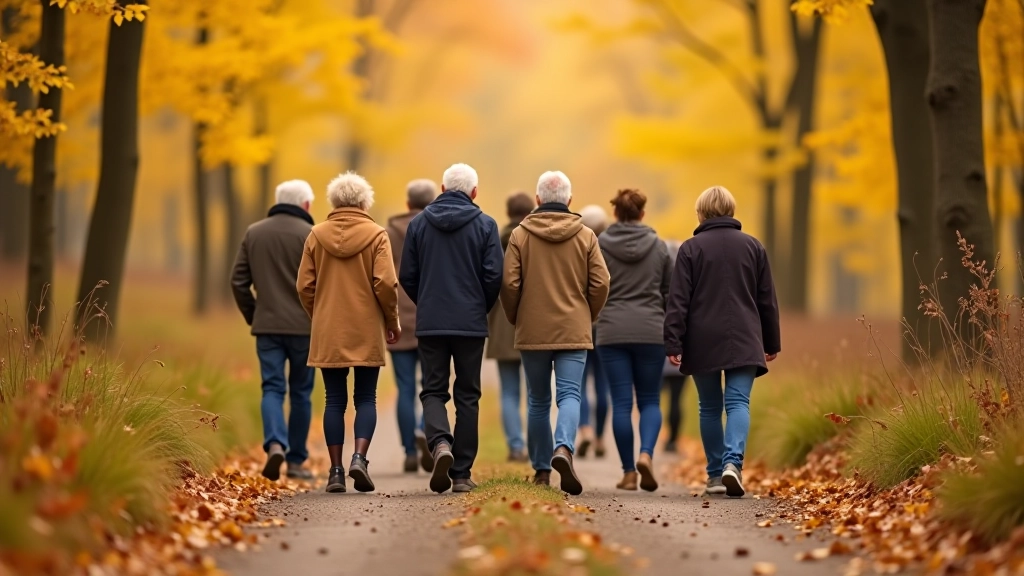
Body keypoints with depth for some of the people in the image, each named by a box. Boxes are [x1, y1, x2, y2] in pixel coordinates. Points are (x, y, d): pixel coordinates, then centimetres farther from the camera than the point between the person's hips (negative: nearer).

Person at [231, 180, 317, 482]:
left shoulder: (254, 233, 8)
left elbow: (238, 281, 8)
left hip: (267, 325, 3)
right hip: (304, 326, -2)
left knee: (272, 388, 3)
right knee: (300, 392, 8)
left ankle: (275, 443, -23)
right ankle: (296, 460, 12)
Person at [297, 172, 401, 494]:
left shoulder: (317, 235, 2)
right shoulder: (376, 235, -4)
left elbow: (304, 286, 3)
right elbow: (386, 284, -10)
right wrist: (393, 321, 3)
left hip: (328, 333, 2)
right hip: (367, 331, -2)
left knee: (335, 400, 6)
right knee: (366, 398, 7)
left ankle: (336, 471, 3)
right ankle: (359, 457, -13)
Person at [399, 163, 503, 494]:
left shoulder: (419, 223, 4)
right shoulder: (484, 225, -2)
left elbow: (407, 276, 4)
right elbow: (494, 276, -6)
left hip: (430, 323, 1)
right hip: (471, 324, -1)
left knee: (433, 391, 7)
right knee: (467, 396, 7)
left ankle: (440, 443, -22)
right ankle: (462, 474, 5)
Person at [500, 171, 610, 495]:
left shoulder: (520, 235, -2)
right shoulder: (586, 236, 1)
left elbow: (509, 284, -6)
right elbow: (600, 284, -2)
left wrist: (516, 319, 10)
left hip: (532, 332, 0)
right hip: (574, 332, 0)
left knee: (538, 402, 11)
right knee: (569, 395, -2)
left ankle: (541, 471, 13)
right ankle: (563, 448, -29)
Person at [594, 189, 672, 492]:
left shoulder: (600, 245, -1)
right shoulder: (658, 246, 4)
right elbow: (670, 292, 9)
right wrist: (672, 334, 22)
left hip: (613, 332, -1)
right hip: (651, 331, 1)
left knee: (621, 403, 3)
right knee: (649, 401, 10)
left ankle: (629, 472, 2)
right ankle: (646, 453, -15)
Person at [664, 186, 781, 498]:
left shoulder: (691, 249, 0)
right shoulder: (753, 247, 8)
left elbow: (679, 300, -5)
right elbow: (767, 300, 11)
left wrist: (674, 343, -5)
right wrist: (771, 343, 18)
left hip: (703, 342, 0)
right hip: (743, 342, 1)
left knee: (710, 407, 10)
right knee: (738, 402, -5)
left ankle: (715, 474, 12)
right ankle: (733, 461, -28)